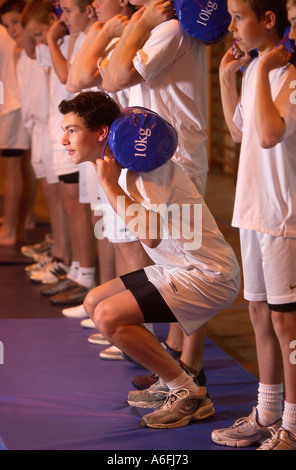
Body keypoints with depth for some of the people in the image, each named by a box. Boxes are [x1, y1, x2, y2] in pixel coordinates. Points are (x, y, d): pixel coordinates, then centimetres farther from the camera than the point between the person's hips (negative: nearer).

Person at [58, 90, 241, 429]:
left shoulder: (144, 166, -21)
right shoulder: (120, 165, 9)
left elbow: (150, 235, -33)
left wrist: (110, 186, -24)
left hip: (210, 275, -10)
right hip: (179, 269, 10)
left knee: (108, 317, -19)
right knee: (94, 301, 13)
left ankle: (190, 395, -6)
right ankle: (173, 383, 15)